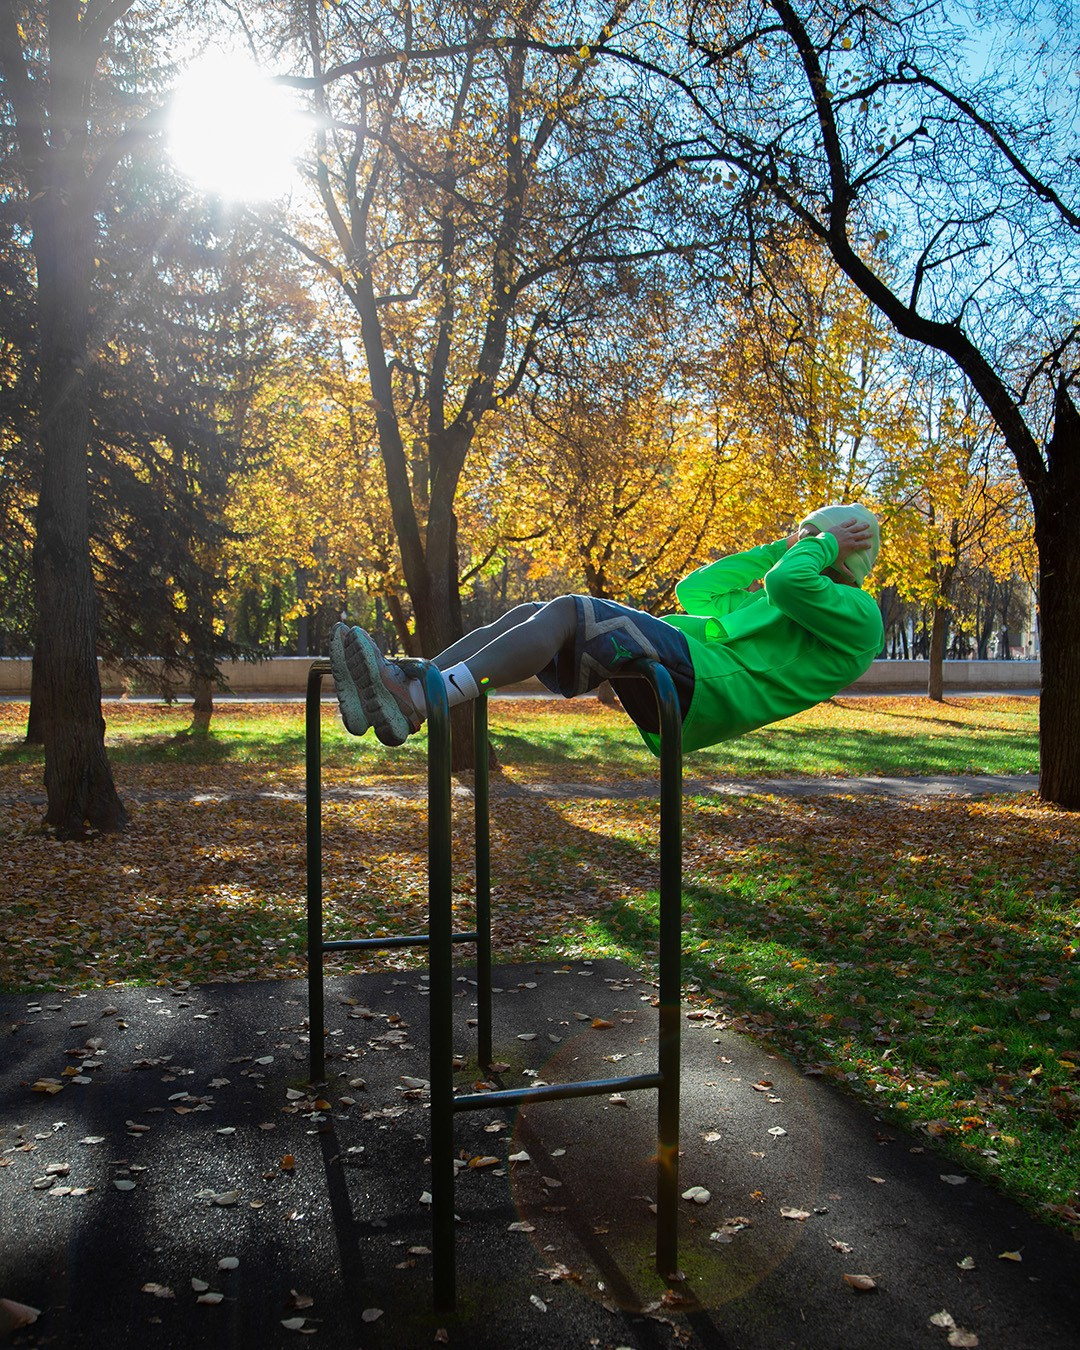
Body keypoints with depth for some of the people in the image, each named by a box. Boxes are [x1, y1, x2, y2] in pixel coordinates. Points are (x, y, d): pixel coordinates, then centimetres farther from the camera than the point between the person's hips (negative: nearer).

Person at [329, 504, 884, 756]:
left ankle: (415, 702, -36)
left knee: (566, 613, -26)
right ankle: (400, 687, -20)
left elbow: (788, 583, -15)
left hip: (706, 681, -9)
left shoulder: (854, 618, 6)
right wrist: (774, 551, 31)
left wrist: (823, 547, 6)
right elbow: (692, 592, 33)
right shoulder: (767, 600, 35)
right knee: (530, 614, -7)